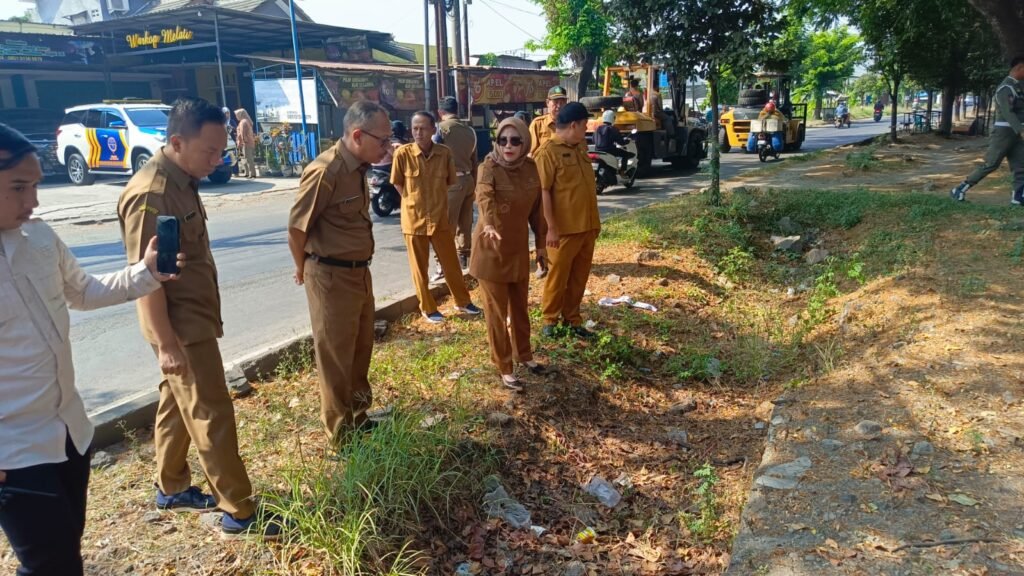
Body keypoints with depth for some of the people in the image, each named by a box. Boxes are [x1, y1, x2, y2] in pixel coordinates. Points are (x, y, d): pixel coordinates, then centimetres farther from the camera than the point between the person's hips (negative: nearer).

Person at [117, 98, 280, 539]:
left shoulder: (181, 181, 8)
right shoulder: (150, 194, -22)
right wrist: (166, 343, -23)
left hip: (195, 318, 10)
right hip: (181, 327, -10)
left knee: (178, 404, 20)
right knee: (212, 414, -3)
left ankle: (171, 488, 36)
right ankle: (239, 513, 7)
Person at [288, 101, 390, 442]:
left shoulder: (357, 167, 6)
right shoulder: (325, 171, -21)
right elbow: (297, 227, -16)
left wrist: (360, 267, 13)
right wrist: (304, 270, -1)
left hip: (359, 272, 8)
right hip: (331, 277, -8)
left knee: (361, 350, 20)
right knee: (336, 357, 7)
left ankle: (359, 418, 39)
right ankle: (341, 433, 24)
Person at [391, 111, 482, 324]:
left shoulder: (445, 153, -6)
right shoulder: (402, 153, -12)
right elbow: (398, 183, 1)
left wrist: (436, 200, 7)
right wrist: (414, 202, -1)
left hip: (440, 218, 2)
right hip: (414, 219, -2)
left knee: (451, 263, 13)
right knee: (419, 267, 8)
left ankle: (462, 301, 31)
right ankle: (428, 308, 23)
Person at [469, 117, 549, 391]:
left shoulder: (531, 168, -1)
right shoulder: (489, 167, -17)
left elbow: (536, 209, 8)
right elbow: (484, 196, -37)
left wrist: (541, 244, 10)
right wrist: (489, 223, -56)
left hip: (519, 248, 5)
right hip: (491, 249, -5)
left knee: (520, 306, 19)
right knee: (497, 311, 6)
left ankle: (523, 354, 40)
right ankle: (504, 368, 19)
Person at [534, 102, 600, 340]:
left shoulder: (577, 150, 15)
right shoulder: (548, 152, -11)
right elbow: (543, 192, -16)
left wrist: (595, 222, 19)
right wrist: (551, 227, -19)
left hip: (587, 226, 8)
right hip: (565, 229, -8)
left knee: (579, 277, 12)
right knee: (558, 276, 3)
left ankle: (572, 320, 23)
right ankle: (550, 320, 18)